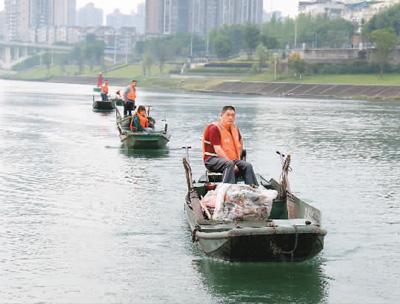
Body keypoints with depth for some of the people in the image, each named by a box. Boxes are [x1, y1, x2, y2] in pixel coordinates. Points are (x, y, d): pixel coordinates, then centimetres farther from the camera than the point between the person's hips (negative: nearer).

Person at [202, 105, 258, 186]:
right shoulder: (214, 129, -13)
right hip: (212, 160, -7)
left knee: (247, 166, -14)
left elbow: (240, 141, 34)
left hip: (231, 160, 7)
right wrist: (232, 164, -27)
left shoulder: (234, 128, 12)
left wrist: (238, 157, 19)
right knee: (229, 164, -37)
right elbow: (217, 150, -22)